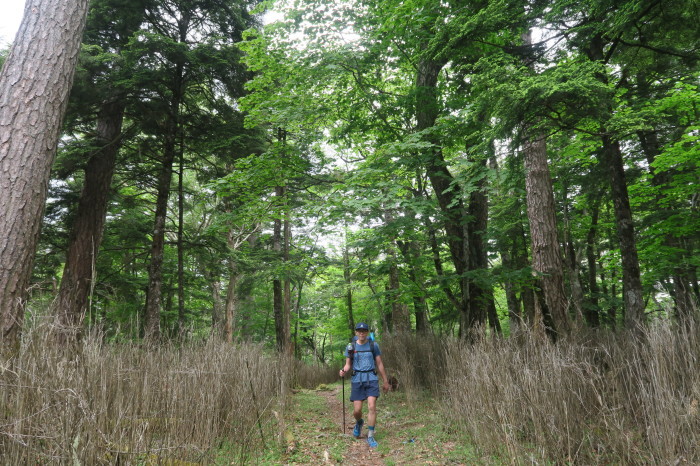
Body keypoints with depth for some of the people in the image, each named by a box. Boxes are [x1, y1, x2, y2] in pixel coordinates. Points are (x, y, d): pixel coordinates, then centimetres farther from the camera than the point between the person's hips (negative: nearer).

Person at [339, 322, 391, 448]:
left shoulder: (373, 345, 4)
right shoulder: (350, 347, 4)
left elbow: (379, 364, 9)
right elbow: (348, 365, 7)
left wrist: (386, 382, 11)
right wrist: (343, 371, -16)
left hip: (371, 379, -1)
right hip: (357, 380, 1)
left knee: (372, 407, -12)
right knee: (357, 410, 0)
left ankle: (370, 437, 3)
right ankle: (359, 423, 36)